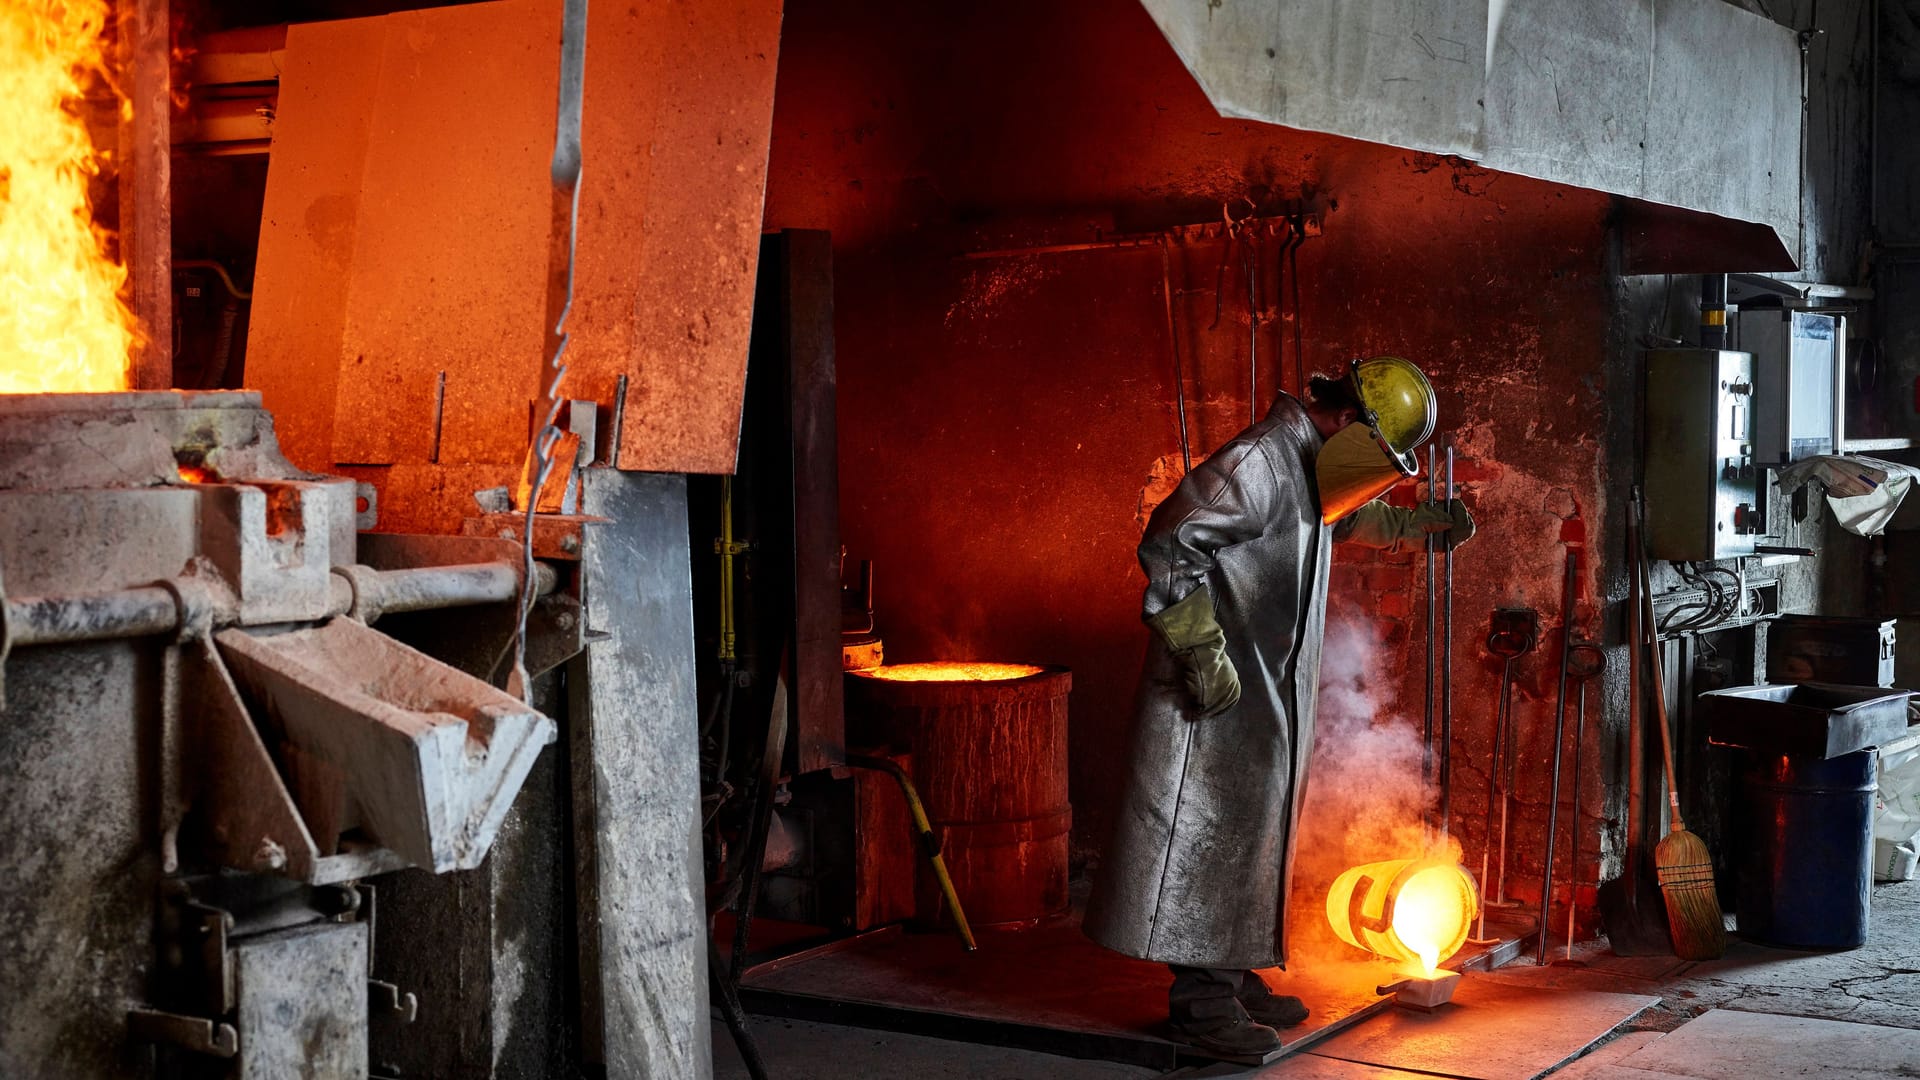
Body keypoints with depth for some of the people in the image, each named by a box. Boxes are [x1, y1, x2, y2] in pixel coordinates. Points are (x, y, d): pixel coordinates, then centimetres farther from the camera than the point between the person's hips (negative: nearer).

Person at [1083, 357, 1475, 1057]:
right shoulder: (1260, 461, -18)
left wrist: (1421, 524, 30)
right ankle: (1201, 997, -3)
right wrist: (1202, 650, -25)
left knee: (1252, 829, 13)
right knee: (1210, 828, -7)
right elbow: (1169, 543, -24)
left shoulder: (1313, 472, 14)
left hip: (1273, 694, 10)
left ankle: (1232, 977, 21)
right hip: (1221, 688, -10)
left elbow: (1350, 520, 39)